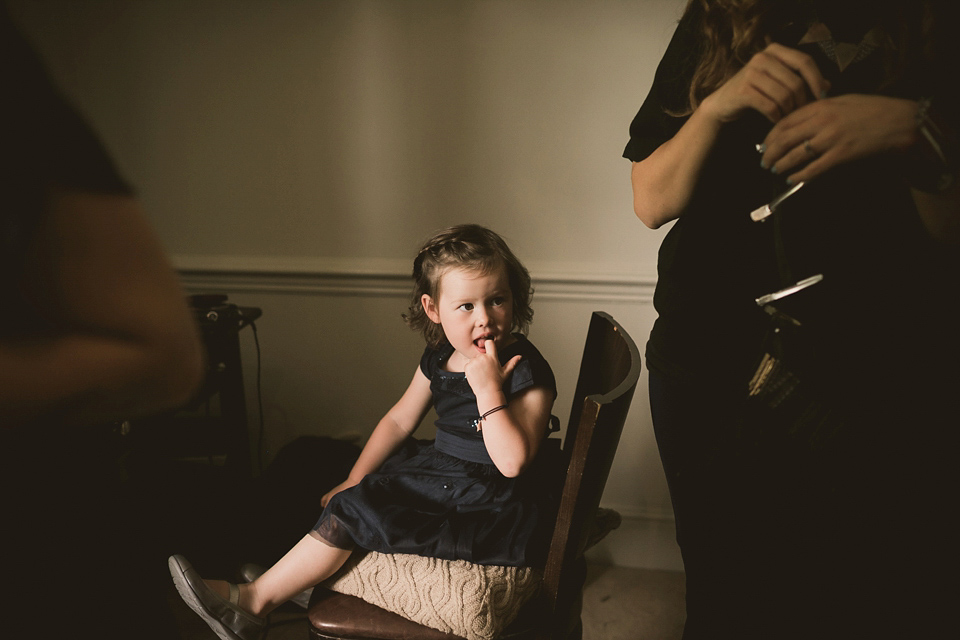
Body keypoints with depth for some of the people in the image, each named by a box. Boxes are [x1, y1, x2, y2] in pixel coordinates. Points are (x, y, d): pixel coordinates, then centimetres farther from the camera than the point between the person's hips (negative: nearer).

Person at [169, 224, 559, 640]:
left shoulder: (527, 372, -20)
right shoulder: (439, 358, 2)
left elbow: (512, 461, -29)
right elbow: (400, 420, 12)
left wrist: (488, 389, -33)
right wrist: (353, 482, 8)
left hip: (489, 509, -8)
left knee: (353, 513, -15)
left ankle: (253, 601, -4)